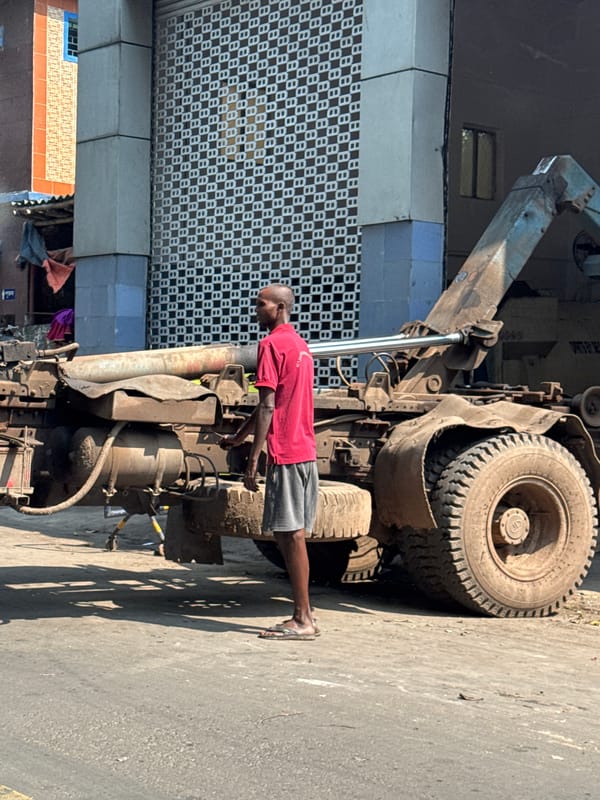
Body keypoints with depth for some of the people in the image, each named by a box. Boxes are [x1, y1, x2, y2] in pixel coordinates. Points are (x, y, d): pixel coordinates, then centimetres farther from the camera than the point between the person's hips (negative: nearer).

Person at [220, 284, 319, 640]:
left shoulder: (272, 344, -10)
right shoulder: (301, 345, 19)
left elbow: (267, 407, -15)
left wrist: (253, 459, -14)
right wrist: (238, 437, 30)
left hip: (285, 453, -9)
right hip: (307, 452, 9)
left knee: (291, 534, -5)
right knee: (294, 534, 13)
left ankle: (303, 620, -2)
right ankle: (304, 614, 17)